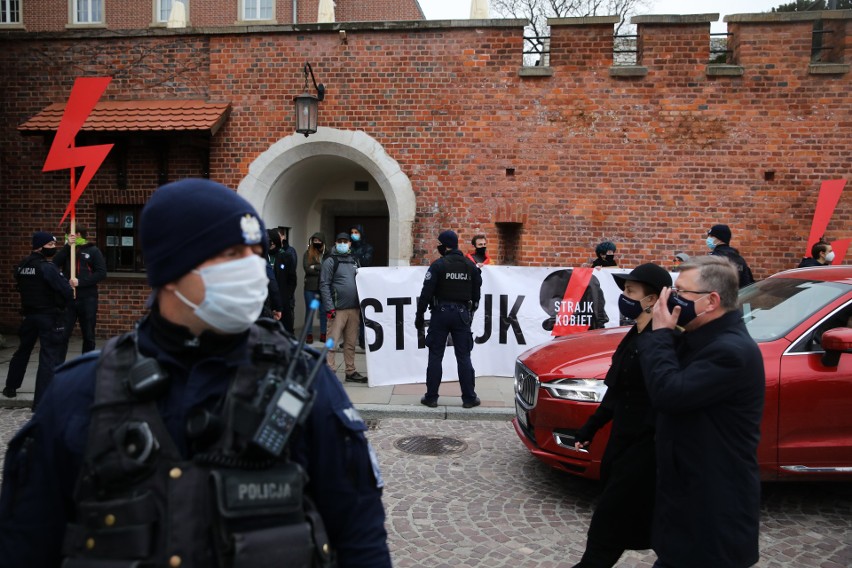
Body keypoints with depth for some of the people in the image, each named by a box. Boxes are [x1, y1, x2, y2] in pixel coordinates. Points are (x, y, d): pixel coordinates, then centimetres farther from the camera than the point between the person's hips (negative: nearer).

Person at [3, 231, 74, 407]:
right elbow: (67, 292, -23)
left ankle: (10, 387, 43)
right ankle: (41, 401, -7)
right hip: (50, 317, -8)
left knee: (23, 350, 26)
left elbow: (20, 288, 18)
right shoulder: (47, 267, -18)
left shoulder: (21, 266, 7)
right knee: (49, 357, -5)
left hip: (29, 314, 8)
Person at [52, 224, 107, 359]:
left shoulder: (93, 251, 1)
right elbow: (55, 264, -8)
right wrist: (68, 245, -15)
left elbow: (101, 273, -8)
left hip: (88, 299, -2)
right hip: (68, 298, 2)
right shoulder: (67, 250, 10)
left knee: (88, 336, 7)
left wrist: (81, 282, -17)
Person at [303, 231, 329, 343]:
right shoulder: (307, 254, 3)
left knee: (324, 311, 6)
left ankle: (323, 334, 16)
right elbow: (307, 268, -8)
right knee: (309, 311, 6)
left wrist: (315, 267, -10)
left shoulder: (327, 254, 3)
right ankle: (309, 334, 13)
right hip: (310, 287, 0)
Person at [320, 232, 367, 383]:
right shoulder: (330, 261, -2)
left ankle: (351, 372, 18)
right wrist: (329, 308, -16)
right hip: (338, 309, -6)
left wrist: (361, 305, 16)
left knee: (351, 343, 10)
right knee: (332, 342, -6)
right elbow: (324, 285, -8)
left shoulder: (354, 261, 16)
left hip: (354, 309, 6)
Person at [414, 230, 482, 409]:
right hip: (462, 313, 3)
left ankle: (431, 397, 7)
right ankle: (469, 397, 10)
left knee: (435, 356, 4)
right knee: (464, 357, 7)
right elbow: (476, 294, 11)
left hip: (441, 313, -3)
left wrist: (420, 316, -4)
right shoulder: (471, 266, 6)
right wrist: (470, 313, 22)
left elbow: (426, 293, -11)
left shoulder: (438, 265, -8)